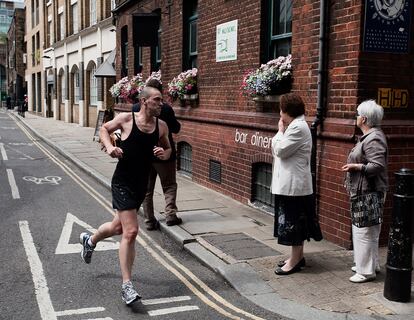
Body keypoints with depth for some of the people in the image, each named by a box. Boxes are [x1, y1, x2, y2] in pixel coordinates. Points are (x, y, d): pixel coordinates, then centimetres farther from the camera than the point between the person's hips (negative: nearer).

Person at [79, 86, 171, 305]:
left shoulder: (161, 126, 2)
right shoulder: (126, 119, -9)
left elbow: (168, 149, 16)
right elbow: (104, 129, 7)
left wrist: (164, 153, -7)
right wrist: (109, 146, -11)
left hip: (141, 186, 6)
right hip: (122, 183, -6)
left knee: (119, 227, 23)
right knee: (130, 232, -14)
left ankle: (90, 240, 55)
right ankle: (126, 286, -5)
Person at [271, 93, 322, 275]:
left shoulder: (298, 127, -18)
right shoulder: (295, 126, 14)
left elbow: (280, 150, -19)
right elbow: (276, 149, 13)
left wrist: (280, 130, -8)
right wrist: (282, 131, 3)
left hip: (294, 184, -10)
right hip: (290, 183, 10)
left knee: (293, 221, -3)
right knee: (295, 221, 16)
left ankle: (294, 261, 5)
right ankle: (298, 257, 26)